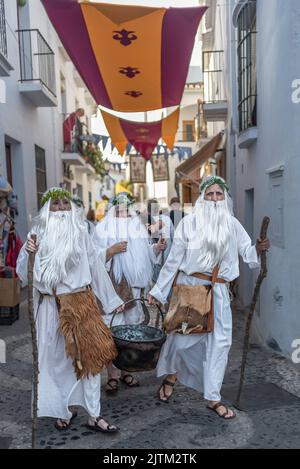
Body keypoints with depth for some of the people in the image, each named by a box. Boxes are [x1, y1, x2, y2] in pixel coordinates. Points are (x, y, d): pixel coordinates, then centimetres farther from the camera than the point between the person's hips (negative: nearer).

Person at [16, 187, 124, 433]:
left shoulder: (80, 233, 4)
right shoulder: (39, 234, 3)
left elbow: (96, 265, 7)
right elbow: (26, 273, 3)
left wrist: (111, 299, 9)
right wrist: (28, 253, -17)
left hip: (81, 301, 0)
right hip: (51, 306, 0)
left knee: (89, 354, -1)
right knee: (56, 356, 8)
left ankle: (94, 415, 11)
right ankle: (62, 410, 26)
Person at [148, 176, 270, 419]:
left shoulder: (232, 224, 4)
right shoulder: (190, 222, -6)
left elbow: (247, 253, 7)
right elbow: (174, 259, -4)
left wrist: (258, 249, -16)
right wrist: (158, 290, -2)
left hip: (218, 291, 3)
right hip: (189, 286, -3)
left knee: (220, 342, 5)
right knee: (182, 336, 4)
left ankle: (213, 398, 21)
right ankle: (171, 375, 37)